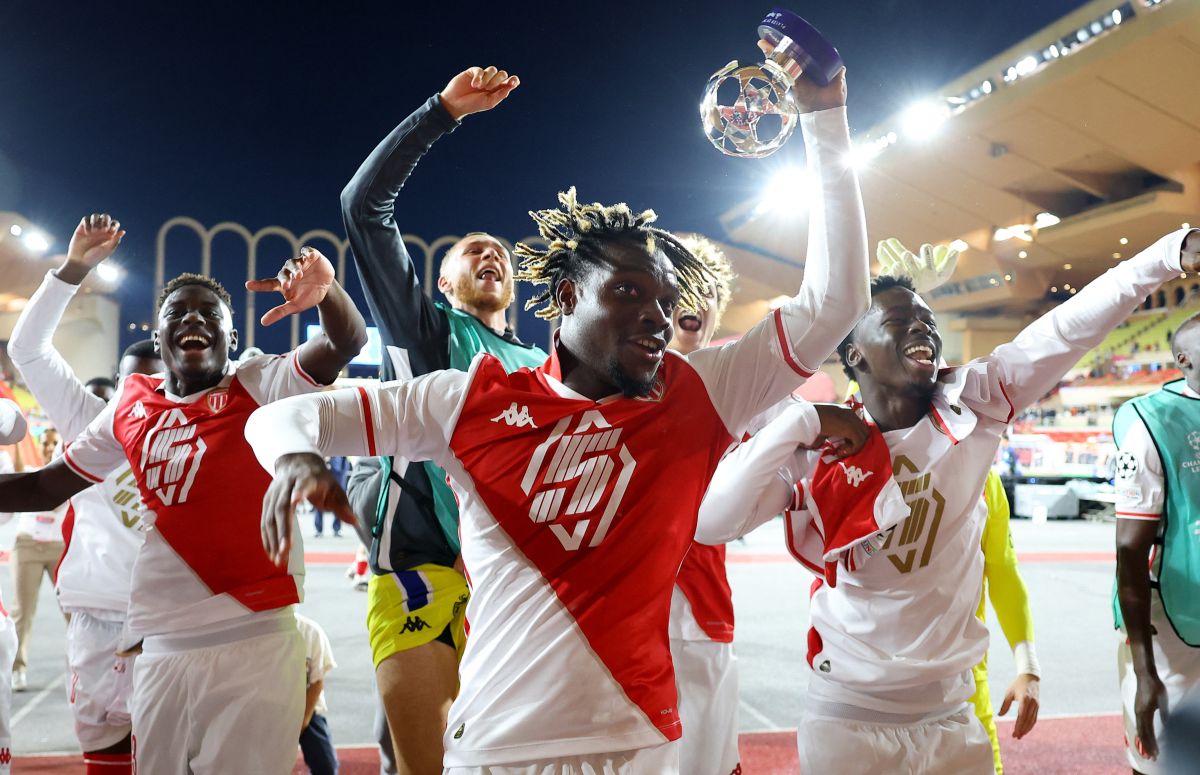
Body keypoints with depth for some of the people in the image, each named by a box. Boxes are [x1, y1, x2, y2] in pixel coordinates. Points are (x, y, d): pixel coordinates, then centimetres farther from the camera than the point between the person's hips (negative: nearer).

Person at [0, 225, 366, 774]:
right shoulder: (128, 410, 9)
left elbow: (348, 342, -19)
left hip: (254, 641, -4)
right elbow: (45, 487, 18)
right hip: (160, 647, 4)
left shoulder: (262, 387, -4)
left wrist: (325, 290, -40)